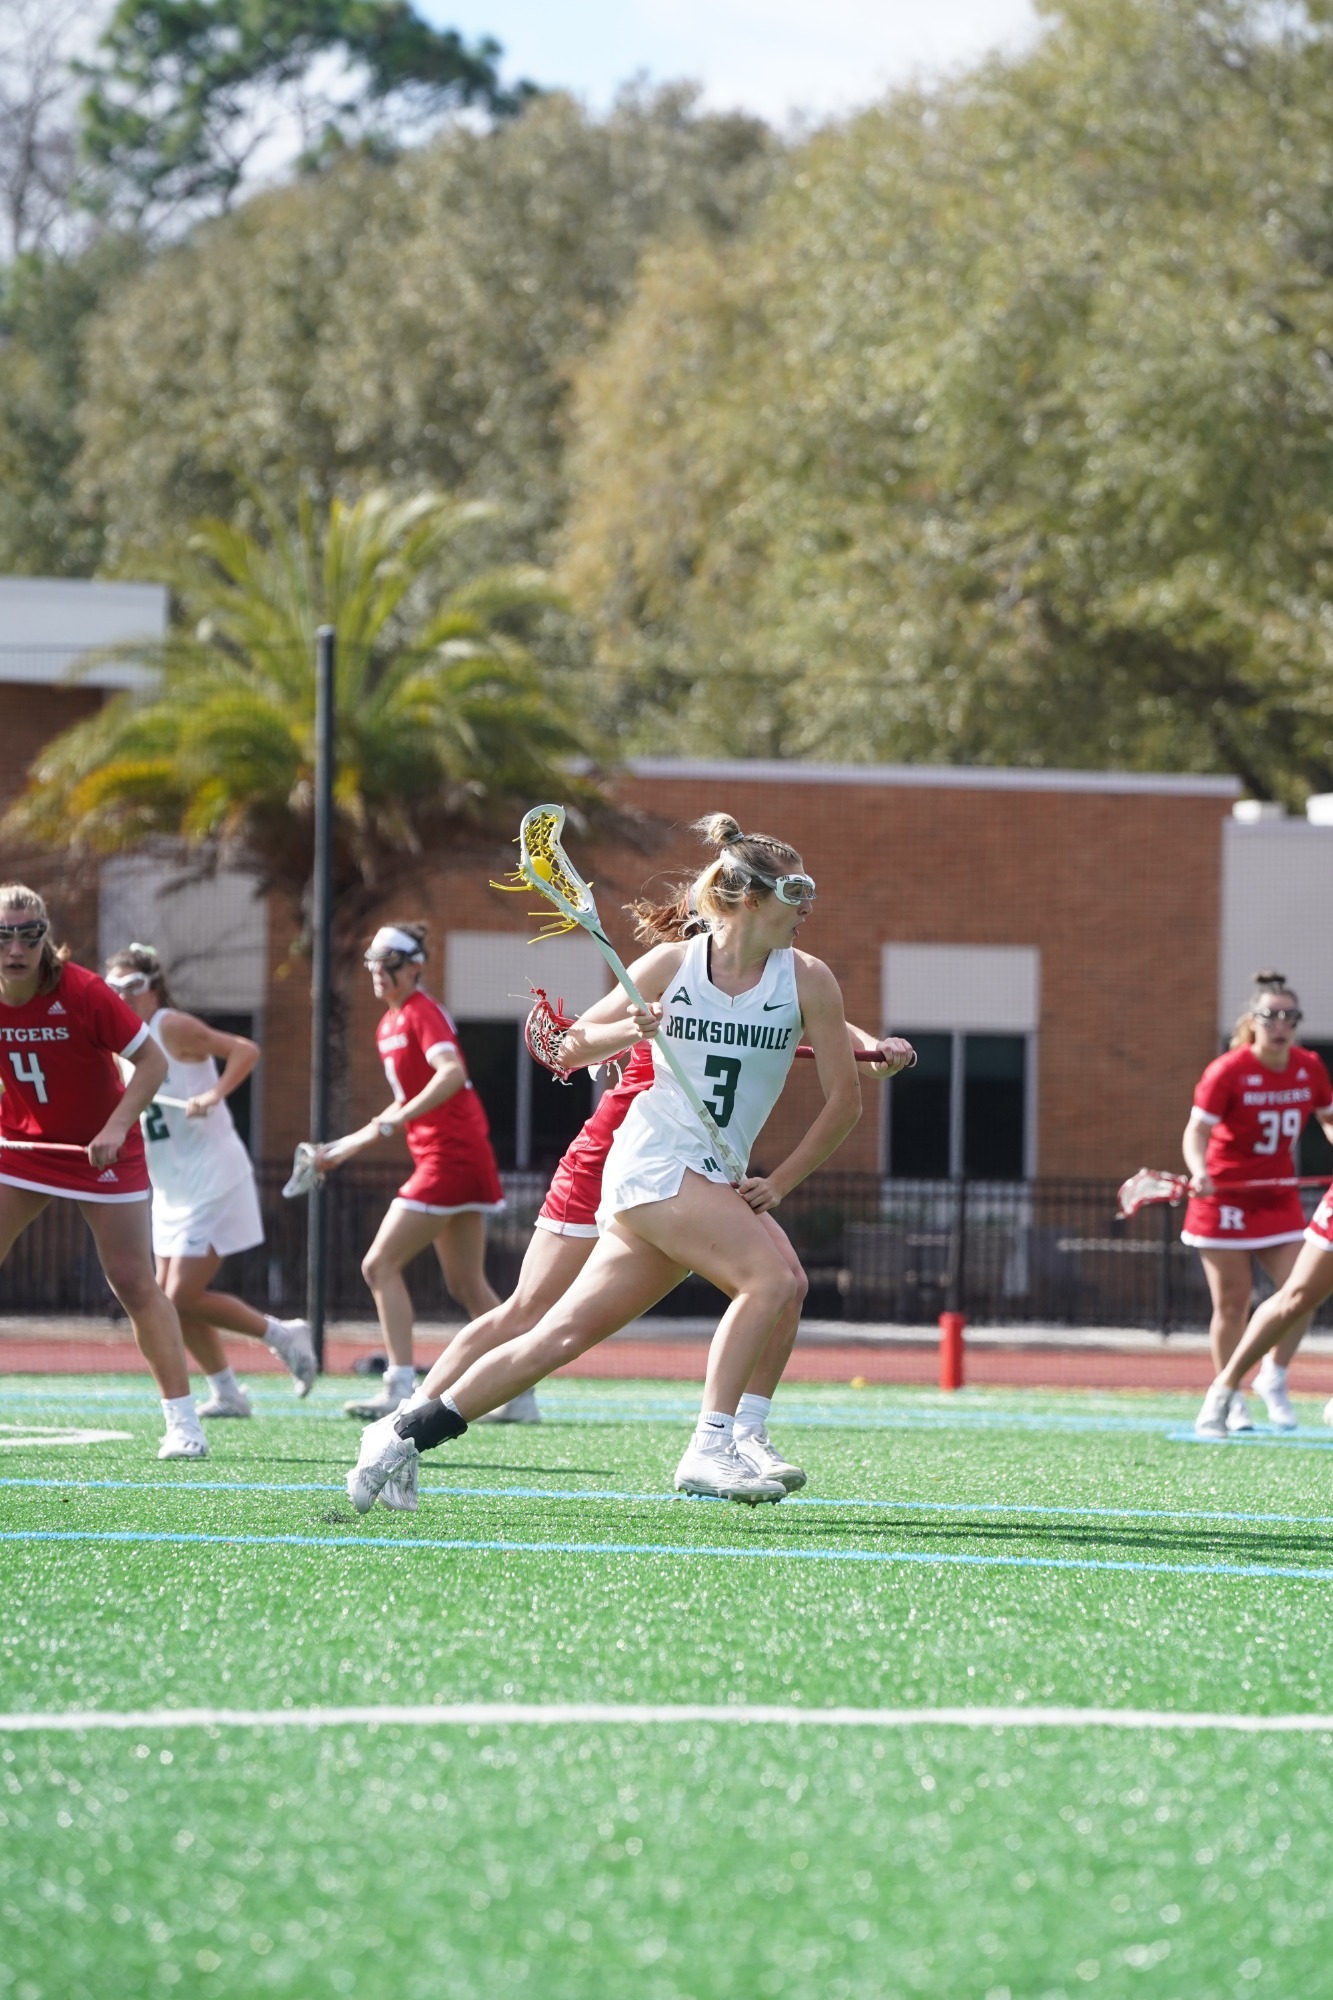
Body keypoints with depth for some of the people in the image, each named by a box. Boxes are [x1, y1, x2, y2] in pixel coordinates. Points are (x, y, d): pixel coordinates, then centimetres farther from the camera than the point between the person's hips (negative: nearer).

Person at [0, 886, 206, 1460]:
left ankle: (182, 1421, -1)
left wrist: (115, 1129, -29)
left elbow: (153, 1062, -18)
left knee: (134, 1282, -7)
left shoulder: (83, 993, -23)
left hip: (102, 1151, -4)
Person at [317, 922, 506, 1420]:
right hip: (445, 1158, 10)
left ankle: (400, 1389, -14)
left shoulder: (422, 1013, -11)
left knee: (380, 1265, -11)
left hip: (451, 1155, -10)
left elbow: (452, 1073, -29)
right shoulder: (389, 1024, 16)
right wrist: (349, 1147, 25)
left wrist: (398, 1120, -36)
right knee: (466, 1286, 12)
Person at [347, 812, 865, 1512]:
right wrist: (626, 1031, -12)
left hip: (712, 1182, 4)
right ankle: (710, 1448, -23)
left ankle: (405, 1434, 10)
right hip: (653, 1160, -4)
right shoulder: (671, 965, -2)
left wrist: (779, 1183, -1)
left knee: (563, 1335, 2)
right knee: (773, 1275, -25)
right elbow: (571, 1045, 9)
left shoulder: (807, 980, 1)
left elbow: (844, 1099, 6)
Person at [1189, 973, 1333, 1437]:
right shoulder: (1228, 1072, -17)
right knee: (1232, 1302, -3)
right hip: (1226, 1197, -4)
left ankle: (1273, 1378, 15)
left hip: (1279, 1198, 4)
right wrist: (1199, 1173, -40)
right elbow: (1197, 1129, -22)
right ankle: (1228, 1398, 10)